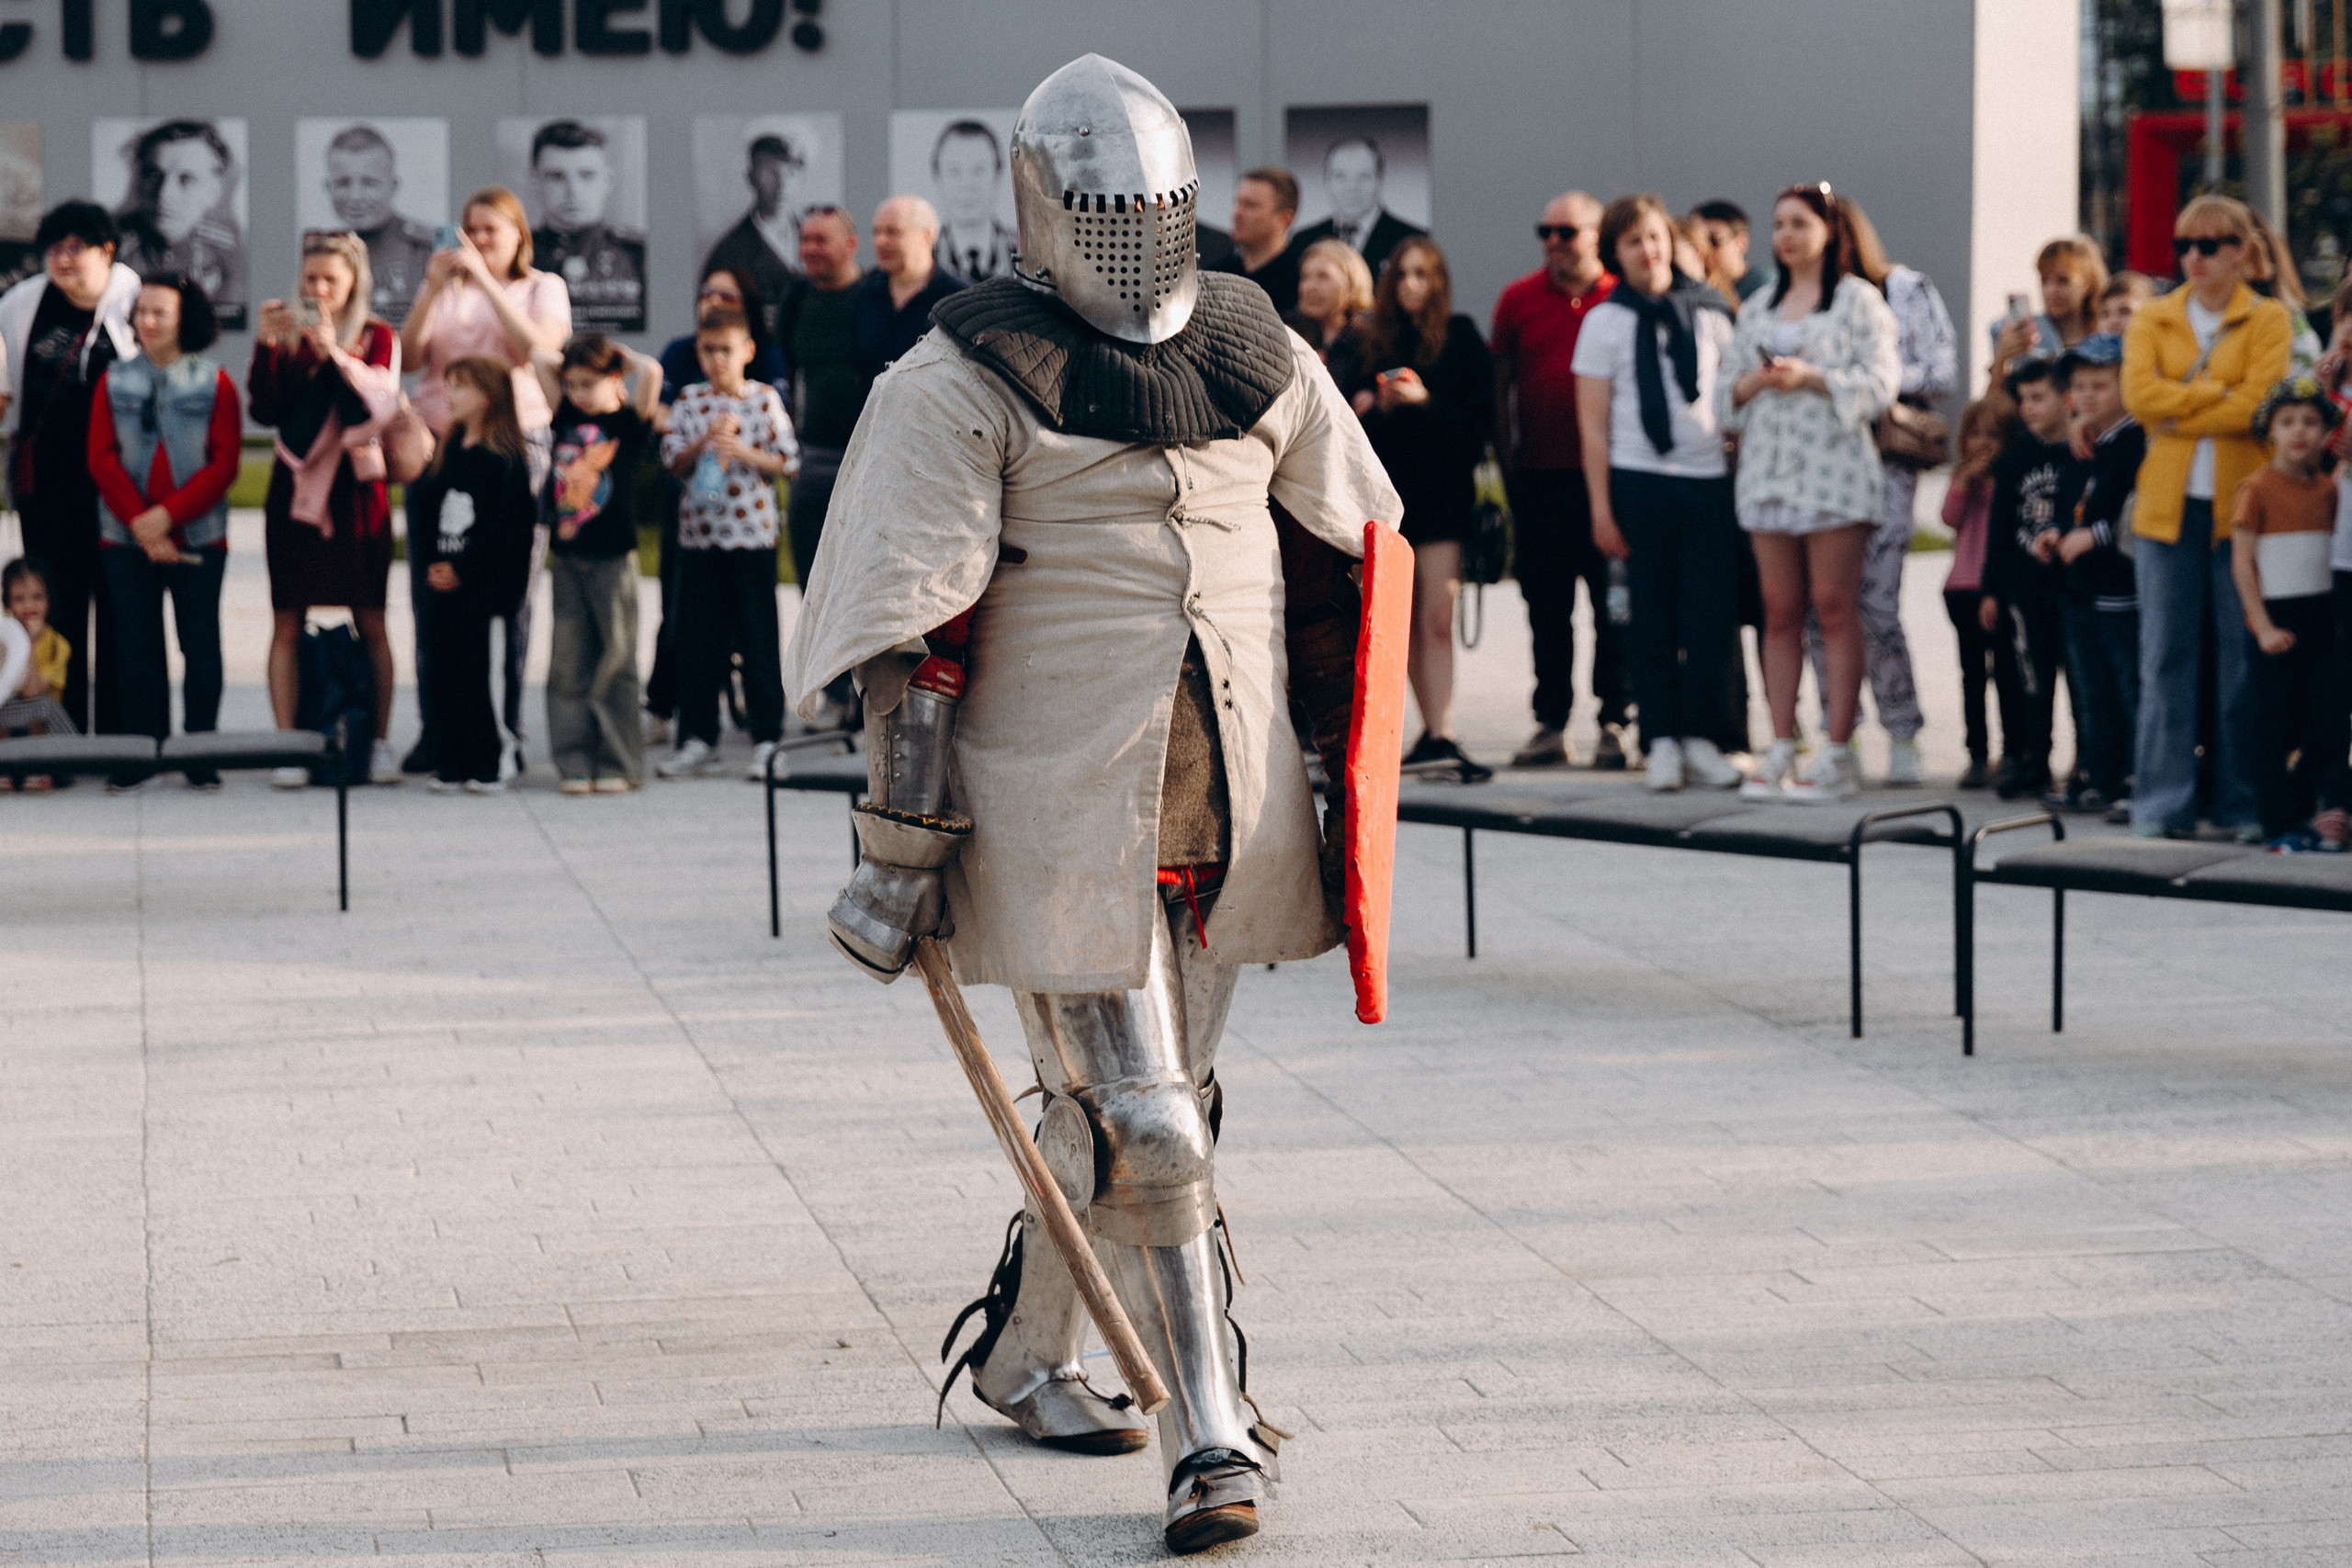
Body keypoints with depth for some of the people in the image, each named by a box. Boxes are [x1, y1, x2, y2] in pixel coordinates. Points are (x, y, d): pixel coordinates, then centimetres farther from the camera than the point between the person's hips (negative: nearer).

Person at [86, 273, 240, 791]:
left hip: (198, 537, -2)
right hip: (125, 538, 2)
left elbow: (225, 463, -4)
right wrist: (140, 523, -10)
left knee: (200, 642, 1)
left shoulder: (214, 383, 2)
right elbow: (102, 459, 2)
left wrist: (168, 515, -14)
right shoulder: (114, 381, 7)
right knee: (136, 644, 3)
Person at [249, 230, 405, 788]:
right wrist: (267, 345, -13)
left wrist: (334, 353, -23)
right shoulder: (288, 334, 7)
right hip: (295, 490, 1)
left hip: (355, 489, -1)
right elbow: (264, 410, -2)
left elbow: (376, 405, -12)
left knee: (370, 621, 1)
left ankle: (380, 743, 8)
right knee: (286, 624, -2)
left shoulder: (376, 337, 4)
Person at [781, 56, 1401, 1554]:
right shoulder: (970, 381, -8)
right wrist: (903, 843, -14)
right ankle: (1211, 1438, -5)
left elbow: (1350, 562, 19)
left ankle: (1024, 1349, 36)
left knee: (1156, 1094, 16)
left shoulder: (1255, 354, 8)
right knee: (1140, 1124, -8)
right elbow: (917, 625, -11)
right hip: (1061, 800, -6)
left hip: (1230, 797, 6)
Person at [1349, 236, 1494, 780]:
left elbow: (1480, 422, -5)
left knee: (1435, 618, -12)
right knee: (1407, 622, 4)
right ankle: (1434, 732, 8)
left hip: (1441, 486, -4)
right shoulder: (1376, 340, 12)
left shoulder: (1461, 338, 0)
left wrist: (1424, 401, -16)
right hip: (1387, 486, 4)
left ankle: (1439, 739, -17)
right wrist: (1369, 407, -6)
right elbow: (1359, 409, 16)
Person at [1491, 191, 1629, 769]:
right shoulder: (1519, 300, 8)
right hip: (1540, 477, 2)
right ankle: (1551, 725, 12)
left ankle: (1614, 721, 6)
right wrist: (1508, 464, 6)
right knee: (1547, 607, 6)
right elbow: (1501, 385, 12)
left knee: (1613, 604, 0)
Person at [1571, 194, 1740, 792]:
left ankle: (1699, 739, 6)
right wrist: (1601, 508, -3)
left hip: (1710, 479, 2)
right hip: (1638, 481, -2)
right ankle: (1663, 740, 8)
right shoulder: (1607, 321, 4)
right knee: (1652, 615, 1)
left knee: (1710, 614, -2)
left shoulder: (1708, 313, 9)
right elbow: (1593, 424, 2)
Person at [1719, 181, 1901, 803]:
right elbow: (1728, 393, 18)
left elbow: (1881, 380, -7)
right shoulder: (1757, 308, 19)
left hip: (1833, 466, -5)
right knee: (1780, 612, 3)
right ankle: (1782, 750, 5)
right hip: (1769, 468, 5)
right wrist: (1750, 383, -4)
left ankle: (1838, 754, -7)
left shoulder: (1859, 299, 2)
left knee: (1834, 607, -7)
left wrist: (1810, 377, -16)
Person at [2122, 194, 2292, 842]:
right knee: (2165, 658, 0)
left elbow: (2258, 404, -11)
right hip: (2167, 504, 2)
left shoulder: (2268, 320, 4)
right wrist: (2219, 393, -10)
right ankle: (2162, 804, 3)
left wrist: (2177, 413, -8)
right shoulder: (2152, 320, 11)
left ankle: (2244, 803, 7)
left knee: (2244, 659, 0)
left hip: (2241, 503, -2)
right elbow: (2138, 393, -6)